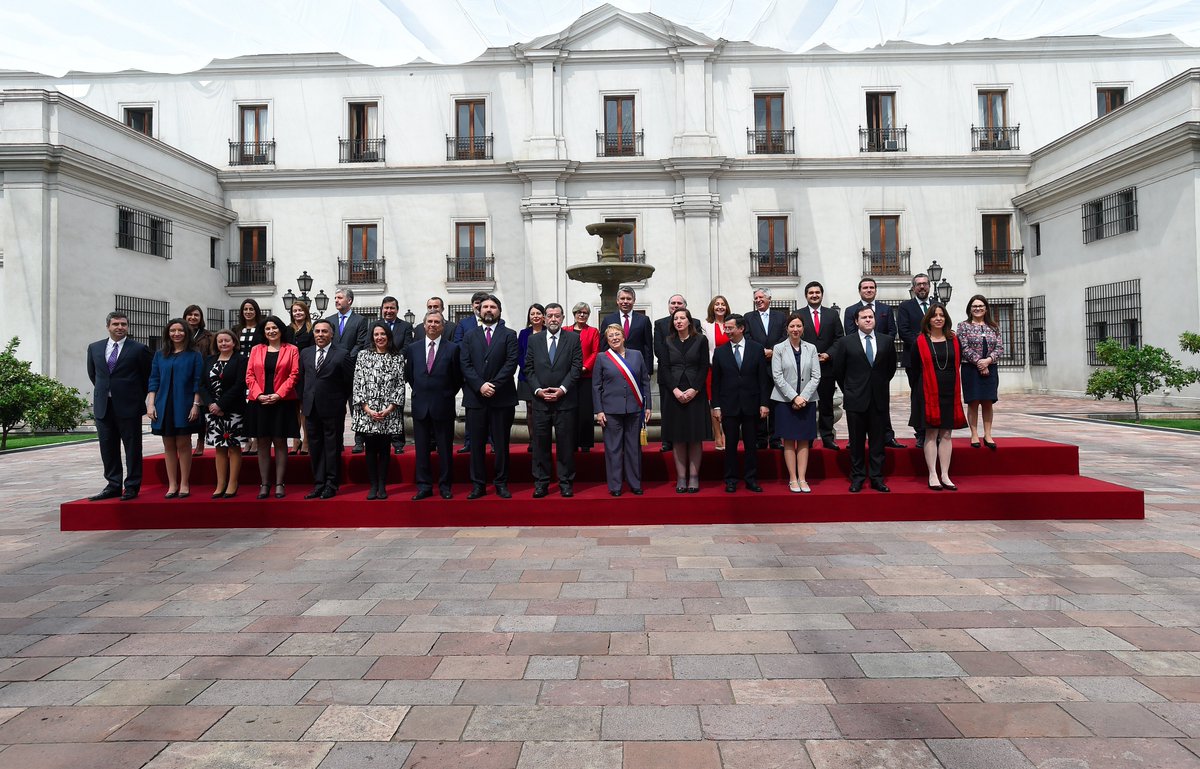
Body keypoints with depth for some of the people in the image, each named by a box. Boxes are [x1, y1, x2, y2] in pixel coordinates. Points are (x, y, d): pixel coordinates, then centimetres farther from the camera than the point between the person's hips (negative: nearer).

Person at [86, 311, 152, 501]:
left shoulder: (139, 349, -5)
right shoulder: (94, 348, 8)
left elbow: (148, 376, 3)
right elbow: (92, 373, 22)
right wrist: (105, 391, 19)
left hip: (129, 406, -4)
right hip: (103, 406, 5)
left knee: (132, 447, 2)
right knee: (108, 448, 9)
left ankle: (132, 487, 9)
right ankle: (113, 485, 18)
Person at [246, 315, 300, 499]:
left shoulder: (291, 350, 3)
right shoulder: (256, 350, 11)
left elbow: (294, 375, -4)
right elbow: (249, 375, 6)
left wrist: (279, 394, -14)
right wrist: (258, 394, -9)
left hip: (282, 402, -2)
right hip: (259, 402, 3)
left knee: (280, 442, 2)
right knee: (262, 443, 5)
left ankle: (279, 484, 7)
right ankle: (264, 484, 11)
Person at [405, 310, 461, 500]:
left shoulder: (452, 348, -2)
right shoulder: (413, 348, 7)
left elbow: (457, 378, 4)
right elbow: (408, 375, 16)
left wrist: (447, 395, 6)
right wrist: (420, 392, 12)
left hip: (443, 406, -2)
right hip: (420, 406, 3)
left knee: (445, 448, 4)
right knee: (422, 449, 7)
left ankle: (445, 486, 14)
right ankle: (424, 486, 15)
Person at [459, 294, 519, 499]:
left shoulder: (509, 335, 6)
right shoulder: (469, 337, 12)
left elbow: (511, 363, -5)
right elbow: (465, 365, 2)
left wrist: (494, 385, -14)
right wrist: (480, 385, -12)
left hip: (502, 397, -2)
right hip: (475, 397, 2)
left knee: (501, 443, 4)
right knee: (476, 444, 5)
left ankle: (501, 484, 13)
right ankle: (478, 484, 13)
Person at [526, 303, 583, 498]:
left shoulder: (573, 338, 3)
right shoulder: (534, 339, 9)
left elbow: (577, 366, -2)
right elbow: (529, 368, 6)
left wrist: (562, 389, -11)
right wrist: (538, 390, -7)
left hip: (565, 400, -2)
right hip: (540, 400, 2)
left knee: (565, 443, 4)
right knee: (540, 443, 5)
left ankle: (566, 483, 13)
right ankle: (541, 483, 13)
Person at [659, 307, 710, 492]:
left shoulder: (700, 340, 4)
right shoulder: (668, 342, 8)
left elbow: (704, 367, -1)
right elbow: (664, 368, 2)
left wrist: (694, 389, -13)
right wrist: (675, 390, -11)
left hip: (695, 393, -1)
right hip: (674, 393, 1)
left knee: (695, 437, 1)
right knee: (677, 437, 2)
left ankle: (694, 477, 6)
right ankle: (681, 477, 6)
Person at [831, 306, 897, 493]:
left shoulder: (886, 341, 5)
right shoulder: (846, 342, -2)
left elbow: (891, 367, 15)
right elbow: (838, 369, 5)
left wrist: (881, 385, 13)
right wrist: (848, 391, 7)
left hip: (879, 399, 2)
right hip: (855, 399, -2)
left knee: (877, 441, 7)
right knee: (857, 441, 5)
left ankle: (877, 478, 14)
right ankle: (857, 478, 13)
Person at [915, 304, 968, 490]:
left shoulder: (954, 340, 8)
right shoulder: (920, 342, -2)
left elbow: (957, 364, 14)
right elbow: (915, 367, 4)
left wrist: (948, 381, 9)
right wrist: (932, 381, 8)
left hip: (950, 392, 3)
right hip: (930, 392, -3)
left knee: (946, 435, 5)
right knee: (931, 434, -1)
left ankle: (945, 475, 10)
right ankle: (933, 476, 3)